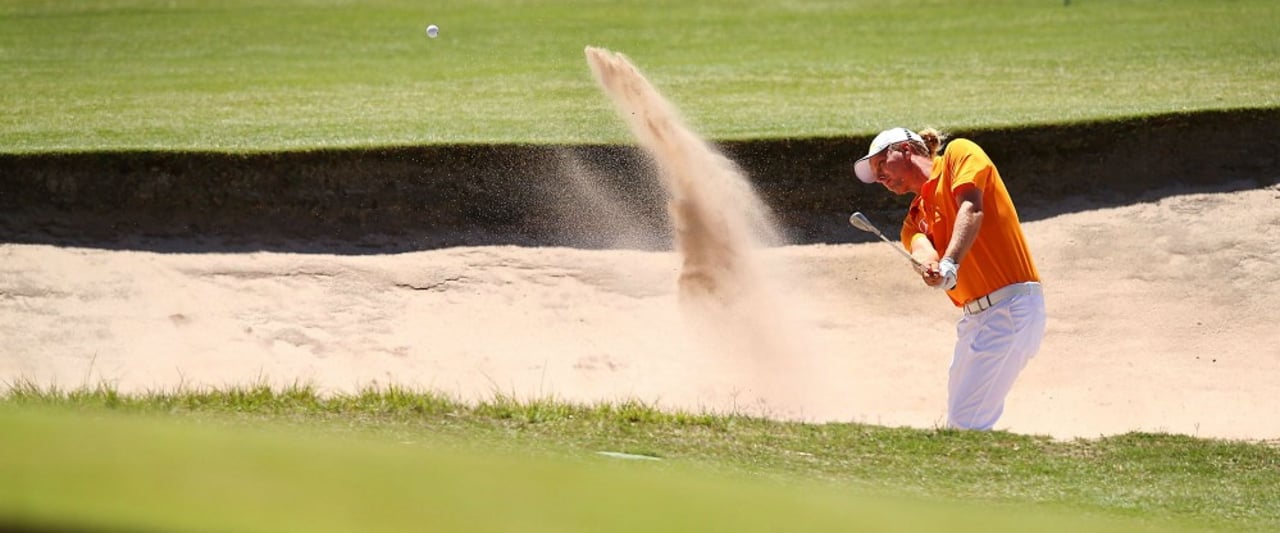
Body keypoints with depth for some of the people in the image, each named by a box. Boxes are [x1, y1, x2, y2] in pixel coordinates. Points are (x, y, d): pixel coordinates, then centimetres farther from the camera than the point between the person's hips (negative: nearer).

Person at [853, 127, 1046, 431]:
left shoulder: (960, 153, 3)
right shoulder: (916, 218, 21)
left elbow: (971, 209, -13)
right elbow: (922, 247, -1)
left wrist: (949, 264, -29)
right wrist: (930, 269, -26)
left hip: (1012, 306, -9)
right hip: (975, 316, 9)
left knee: (966, 426, -15)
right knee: (957, 426, 9)